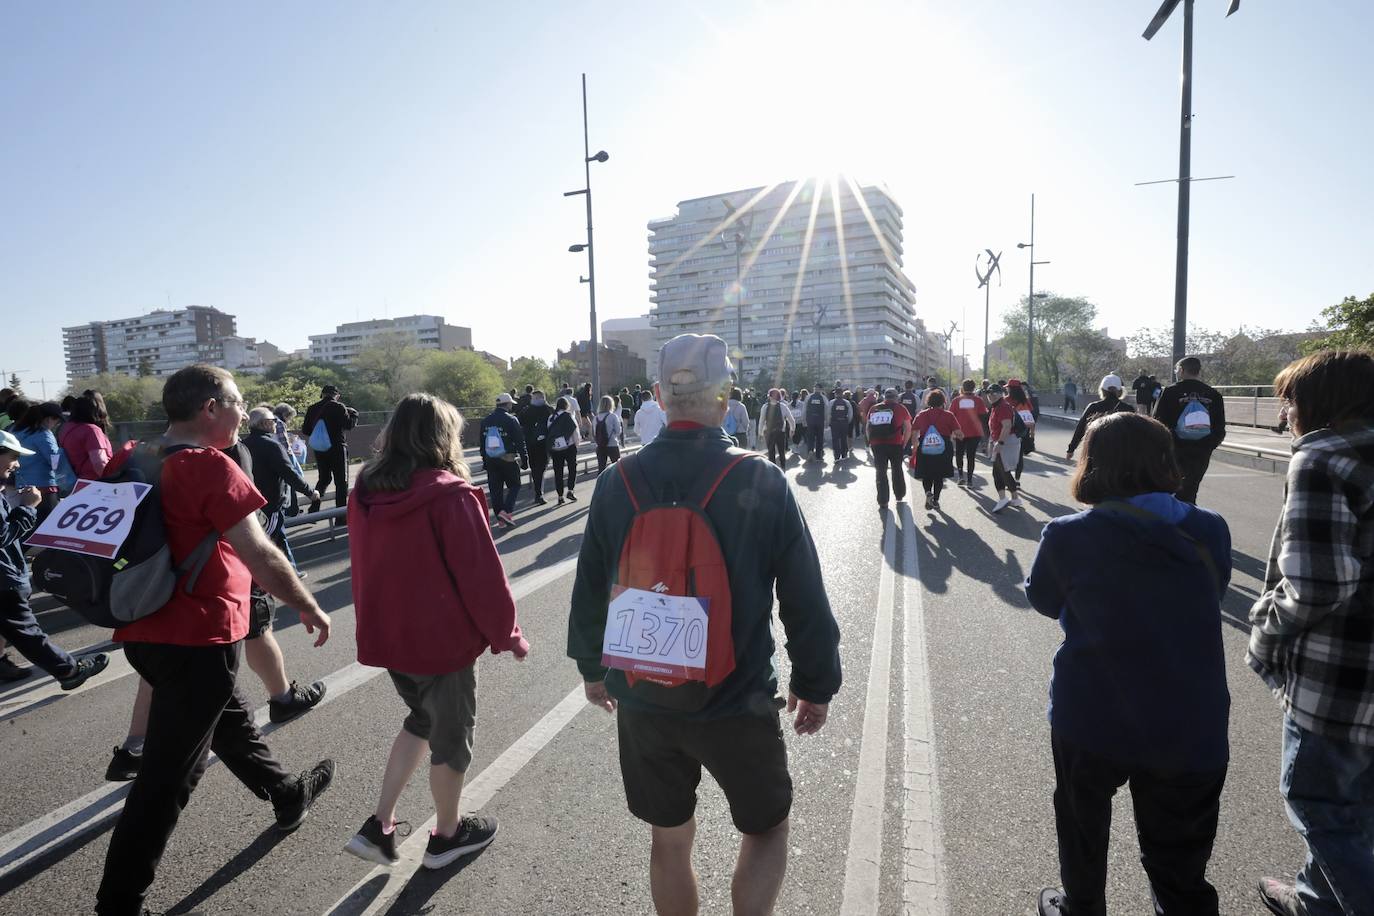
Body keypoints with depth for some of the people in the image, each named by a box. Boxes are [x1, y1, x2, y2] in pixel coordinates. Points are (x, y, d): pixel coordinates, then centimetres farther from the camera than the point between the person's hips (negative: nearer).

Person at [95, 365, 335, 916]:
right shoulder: (210, 467, -20)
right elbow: (260, 556, -23)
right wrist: (308, 608, -11)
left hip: (145, 632, 10)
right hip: (198, 640, -10)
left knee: (230, 719, 25)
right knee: (169, 774, 4)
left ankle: (287, 796, 45)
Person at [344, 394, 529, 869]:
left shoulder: (365, 492, -1)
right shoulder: (450, 496, -23)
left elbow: (363, 567, 10)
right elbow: (482, 575, -20)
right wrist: (507, 634, -6)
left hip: (386, 636, 7)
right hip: (443, 639, -7)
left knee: (421, 719, 27)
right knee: (451, 734, 15)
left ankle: (378, 825, 25)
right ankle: (447, 835, 33)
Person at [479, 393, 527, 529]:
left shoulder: (486, 420, 9)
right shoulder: (511, 420, -9)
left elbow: (481, 442, 13)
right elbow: (520, 442, -10)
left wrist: (485, 460, 20)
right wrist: (524, 459, -3)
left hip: (491, 460, 5)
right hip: (508, 460, -5)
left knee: (495, 489, 8)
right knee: (514, 485, 9)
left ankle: (501, 519, 11)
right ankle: (506, 511, -8)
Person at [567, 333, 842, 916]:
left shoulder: (616, 483, -7)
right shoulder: (761, 483, -15)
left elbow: (589, 591, 2)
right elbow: (805, 600, -10)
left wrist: (592, 667, 18)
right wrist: (817, 685, 5)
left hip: (641, 700, 3)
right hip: (738, 702, -2)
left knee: (669, 840, 23)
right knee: (766, 828, 23)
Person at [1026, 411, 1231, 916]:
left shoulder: (1069, 535, -17)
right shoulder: (1211, 532, -8)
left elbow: (1044, 600, 1)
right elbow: (1210, 597, 10)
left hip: (1092, 719, -2)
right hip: (1193, 729, 2)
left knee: (1083, 827, 25)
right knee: (1181, 873, 19)